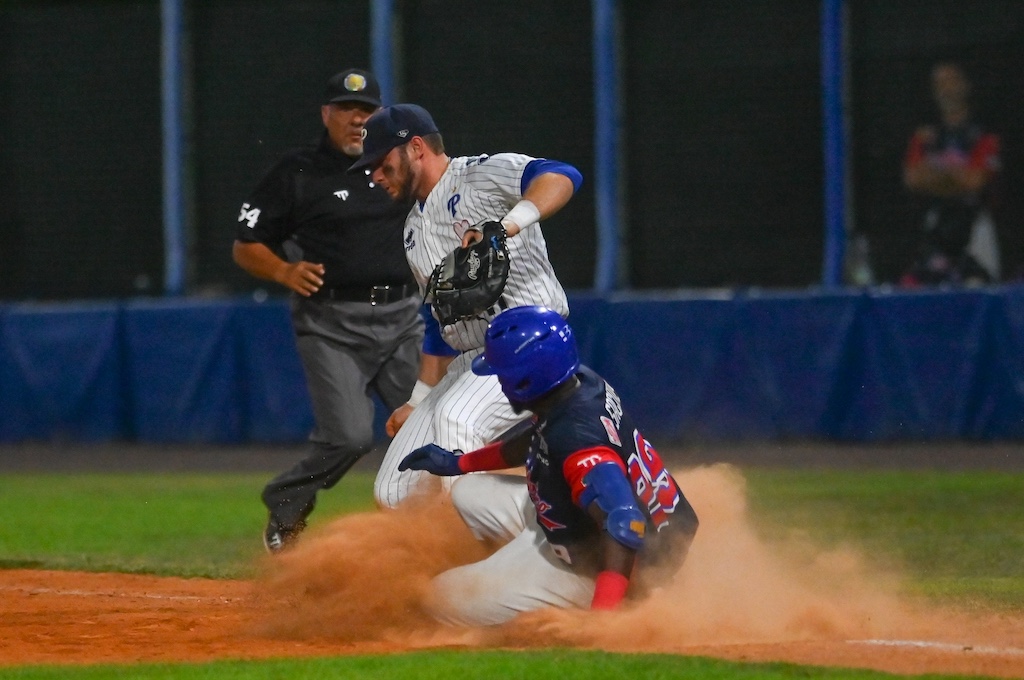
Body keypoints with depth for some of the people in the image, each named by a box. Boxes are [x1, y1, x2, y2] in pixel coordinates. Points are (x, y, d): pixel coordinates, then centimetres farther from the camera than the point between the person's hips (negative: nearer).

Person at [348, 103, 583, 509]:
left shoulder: (481, 175, -4)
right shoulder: (415, 231, 22)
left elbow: (562, 177, -23)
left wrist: (506, 226, -38)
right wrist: (418, 402, 24)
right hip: (468, 363, 9)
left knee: (456, 418, -36)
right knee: (395, 492, 1)